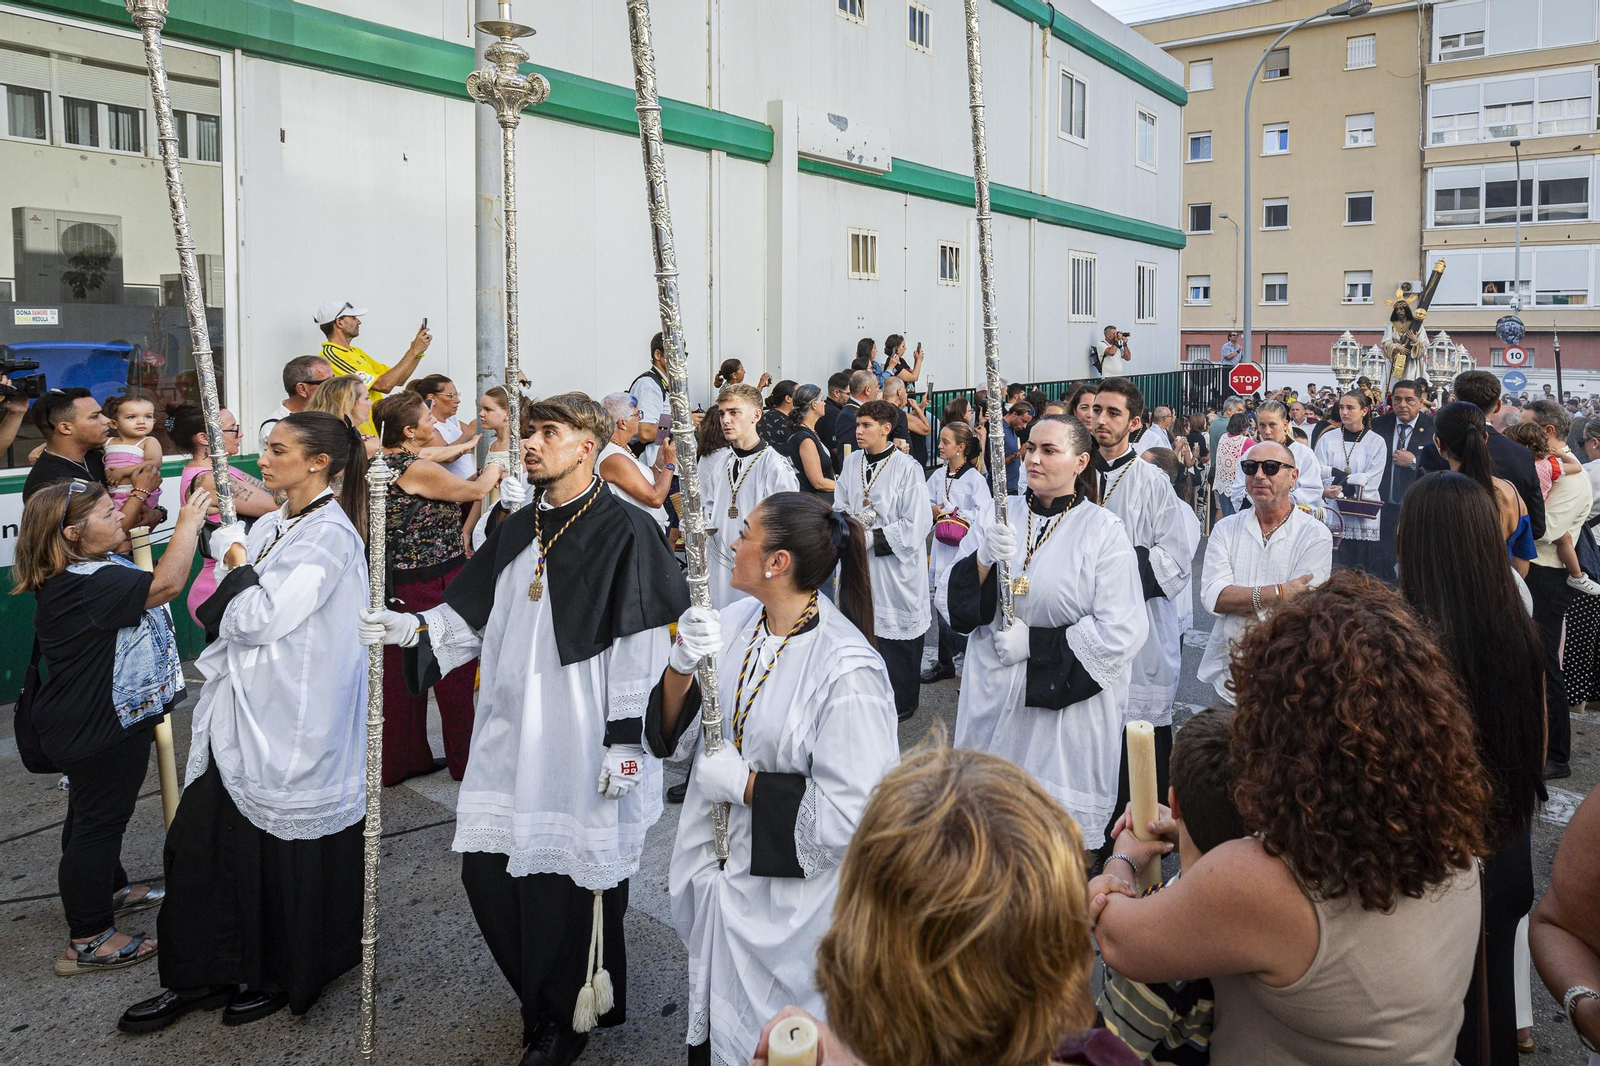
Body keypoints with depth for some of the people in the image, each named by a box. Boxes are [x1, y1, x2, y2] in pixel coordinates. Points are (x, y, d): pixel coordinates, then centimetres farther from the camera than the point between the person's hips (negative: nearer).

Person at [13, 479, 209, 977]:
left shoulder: (93, 568, 4)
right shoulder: (85, 585, -29)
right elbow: (165, 585, -36)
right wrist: (187, 523, -26)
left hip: (94, 723, 11)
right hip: (99, 730, -11)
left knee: (95, 812, 26)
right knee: (98, 820, 1)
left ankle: (110, 888, 47)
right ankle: (88, 940, 14)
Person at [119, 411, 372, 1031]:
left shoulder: (329, 536, -16)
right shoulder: (272, 525, 10)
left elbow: (260, 620, -21)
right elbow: (235, 619, 17)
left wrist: (237, 564, -8)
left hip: (291, 725, -8)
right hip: (243, 713, 9)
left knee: (282, 855, 6)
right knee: (203, 837, 11)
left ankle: (285, 977, 26)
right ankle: (198, 977, 25)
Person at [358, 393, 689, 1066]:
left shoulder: (626, 531, -9)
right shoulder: (517, 529, 13)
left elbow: (640, 645, -12)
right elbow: (473, 614, 17)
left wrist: (625, 742, -14)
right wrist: (413, 630, -1)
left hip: (581, 744, -6)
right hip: (509, 738, 7)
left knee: (572, 881, 3)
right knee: (489, 872, 10)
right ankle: (541, 999, 36)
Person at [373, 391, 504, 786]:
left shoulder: (380, 464, 6)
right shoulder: (418, 469, -20)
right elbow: (474, 490, -8)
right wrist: (494, 469, 12)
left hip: (395, 584, 8)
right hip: (436, 581, -8)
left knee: (400, 671, 12)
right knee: (455, 668, 6)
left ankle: (400, 760, 21)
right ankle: (464, 759, 17)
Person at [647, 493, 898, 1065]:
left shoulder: (846, 670, -25)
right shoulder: (736, 621, -4)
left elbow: (851, 812, -24)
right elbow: (673, 734, 0)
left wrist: (745, 784, -20)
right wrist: (682, 667, -19)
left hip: (786, 898, -6)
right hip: (716, 864, 6)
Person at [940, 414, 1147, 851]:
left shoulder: (1104, 531, -5)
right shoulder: (995, 515, 6)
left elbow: (1121, 632, -13)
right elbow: (952, 604, 1)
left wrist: (1033, 643, -13)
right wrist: (984, 560, -17)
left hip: (1068, 704, -3)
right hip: (992, 699, 3)